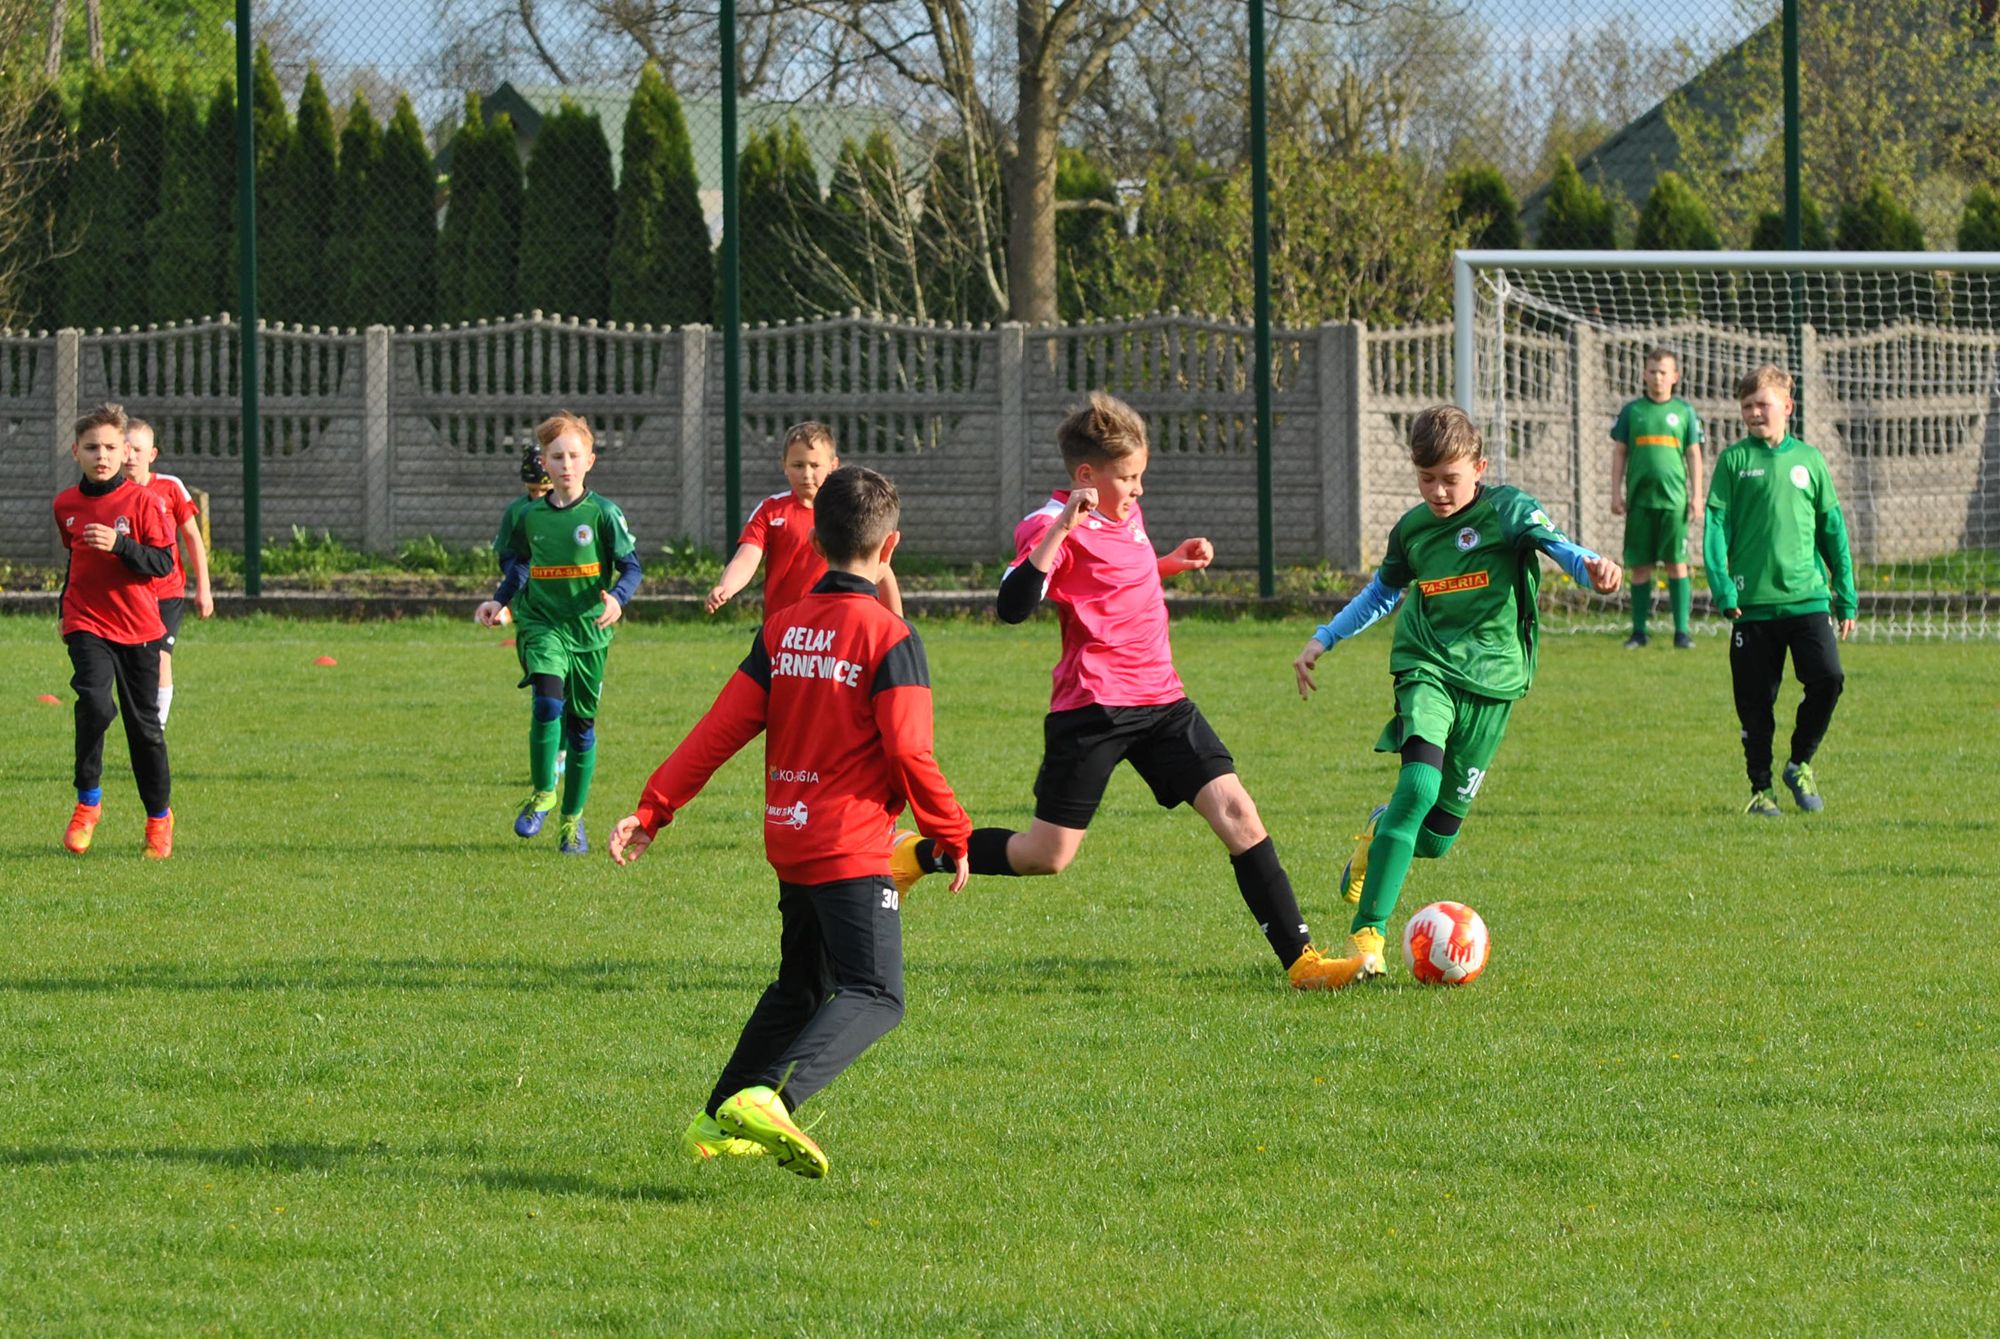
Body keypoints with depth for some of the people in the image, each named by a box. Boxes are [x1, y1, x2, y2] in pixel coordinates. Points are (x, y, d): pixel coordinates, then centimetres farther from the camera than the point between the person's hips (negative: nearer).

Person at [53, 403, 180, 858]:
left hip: (137, 627, -1)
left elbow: (163, 562, -11)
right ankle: (88, 802, -9)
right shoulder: (66, 505, 5)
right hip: (86, 623, 1)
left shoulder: (144, 501, -7)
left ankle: (159, 814, 25)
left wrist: (118, 545, -25)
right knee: (94, 701, -24)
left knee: (144, 723, 6)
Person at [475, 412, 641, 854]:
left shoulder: (603, 514, -5)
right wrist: (499, 602, 6)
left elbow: (632, 567, -5)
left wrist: (617, 599, -23)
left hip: (588, 631, -1)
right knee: (548, 702, -24)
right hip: (542, 625, 1)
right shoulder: (530, 516, 3)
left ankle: (572, 819, 22)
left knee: (581, 725, 8)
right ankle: (542, 794, -7)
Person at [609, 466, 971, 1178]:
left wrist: (653, 809, 8)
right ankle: (767, 1098, -33)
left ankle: (719, 1123, 25)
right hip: (853, 851, -7)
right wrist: (953, 837, -4)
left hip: (790, 842, 7)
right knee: (874, 996, -12)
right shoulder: (890, 637, -10)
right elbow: (909, 752, -16)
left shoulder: (782, 629, 8)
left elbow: (723, 728, 5)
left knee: (799, 990, 23)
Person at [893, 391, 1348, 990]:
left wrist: (1172, 562, 20)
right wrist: (1061, 528, -36)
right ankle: (914, 855, 22)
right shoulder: (1053, 525, -13)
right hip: (1093, 709, -7)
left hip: (1161, 701, 7)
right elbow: (1013, 605, -30)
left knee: (1236, 811, -7)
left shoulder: (1125, 512, 14)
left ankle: (1299, 957, -7)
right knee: (1049, 855, -1)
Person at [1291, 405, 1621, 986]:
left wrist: (1589, 567, -48)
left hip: (1492, 677, -1)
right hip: (1427, 669, 1)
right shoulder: (1412, 528, 8)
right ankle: (1366, 937, -25)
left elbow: (1551, 540, -26)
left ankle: (1381, 829, 42)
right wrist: (1323, 639, 27)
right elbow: (1382, 591, 27)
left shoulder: (1507, 510, -5)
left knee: (1436, 838, 3)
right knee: (1419, 785, -25)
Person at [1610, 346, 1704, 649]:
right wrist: (1616, 493, 3)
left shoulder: (1684, 412, 7)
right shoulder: (1632, 411, 8)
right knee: (1639, 566, 3)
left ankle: (1682, 631, -1)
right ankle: (1639, 631, 9)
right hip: (1639, 499, 1)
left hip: (1673, 499, -1)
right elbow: (1619, 453, 10)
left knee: (1677, 564, -4)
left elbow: (1694, 455, 9)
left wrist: (1696, 496, 3)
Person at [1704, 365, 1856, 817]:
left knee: (1828, 677, -15)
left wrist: (1846, 597, 12)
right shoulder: (1733, 461, 4)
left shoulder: (1809, 460, 9)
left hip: (1808, 597, 1)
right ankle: (1761, 788, 17)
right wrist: (1722, 589, -11)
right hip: (1753, 602, -1)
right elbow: (1716, 527, 0)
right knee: (1756, 701, 2)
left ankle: (1800, 764, 7)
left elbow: (1832, 529, 14)